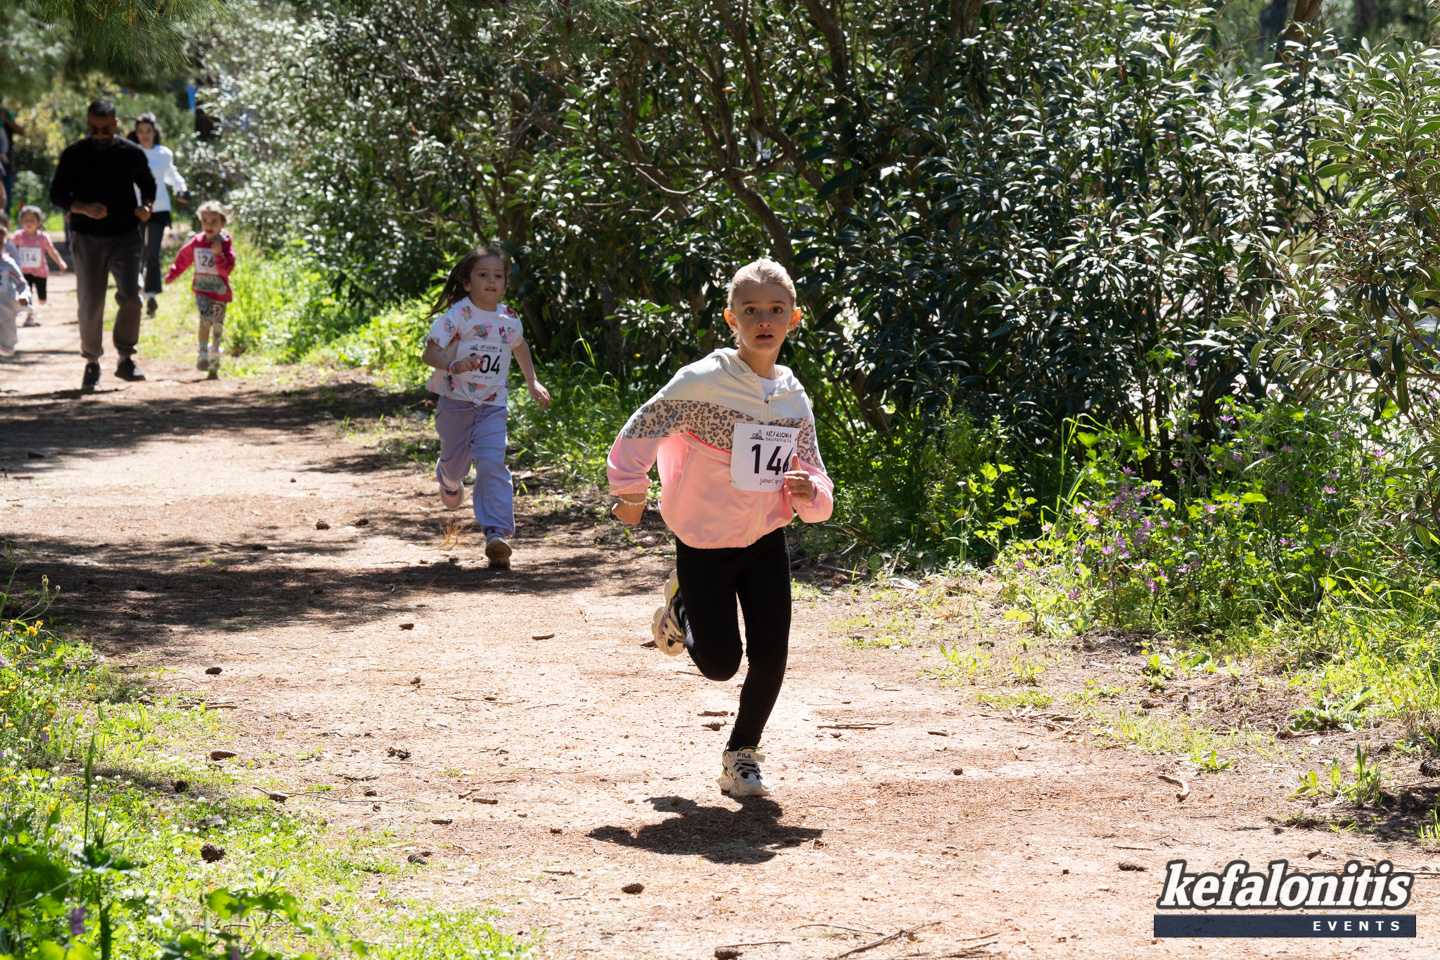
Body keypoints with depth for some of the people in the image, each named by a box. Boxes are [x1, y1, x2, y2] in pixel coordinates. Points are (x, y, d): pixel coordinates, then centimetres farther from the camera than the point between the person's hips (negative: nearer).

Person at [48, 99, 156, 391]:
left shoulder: (133, 154, 1)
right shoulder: (73, 155, -2)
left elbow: (148, 185, 18)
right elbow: (57, 194, 0)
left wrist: (146, 206, -5)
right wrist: (83, 208, -19)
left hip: (125, 235, 0)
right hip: (86, 238, 0)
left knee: (130, 296, -16)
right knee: (90, 305, 0)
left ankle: (125, 359, -1)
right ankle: (92, 364, 18)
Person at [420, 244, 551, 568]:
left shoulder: (509, 320, 2)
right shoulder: (457, 316, -13)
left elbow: (519, 346, 26)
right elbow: (429, 353, -19)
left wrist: (532, 382, 24)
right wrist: (453, 365, -38)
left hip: (493, 406, 1)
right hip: (456, 403, -1)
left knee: (492, 463, -16)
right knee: (454, 461, 16)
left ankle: (496, 533, -21)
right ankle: (449, 482, 56)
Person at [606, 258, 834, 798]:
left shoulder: (794, 399, 0)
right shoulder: (705, 382, -17)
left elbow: (814, 479, 6)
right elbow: (641, 429, -8)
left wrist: (810, 493, -16)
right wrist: (630, 489, -2)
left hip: (766, 541, 4)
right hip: (704, 541, -4)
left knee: (770, 658, -2)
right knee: (719, 664, -1)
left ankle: (742, 754, 21)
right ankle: (682, 606, 32)